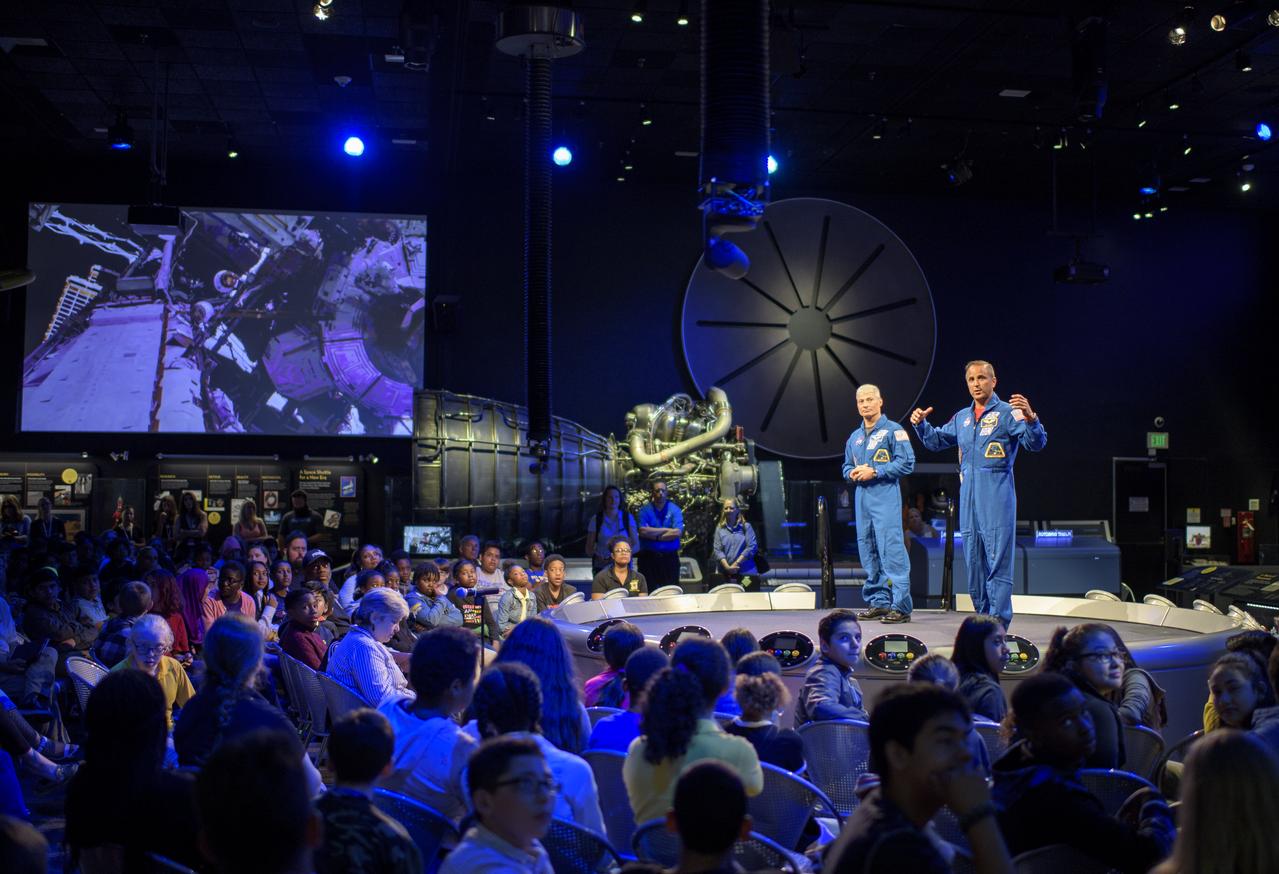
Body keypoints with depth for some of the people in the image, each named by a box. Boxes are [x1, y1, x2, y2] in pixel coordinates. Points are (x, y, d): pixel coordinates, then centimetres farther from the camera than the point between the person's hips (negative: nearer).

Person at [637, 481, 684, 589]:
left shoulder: (674, 509, 3)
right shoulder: (645, 510, 3)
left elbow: (677, 533, -11)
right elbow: (643, 532, -13)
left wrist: (655, 536, -9)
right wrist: (666, 530, -8)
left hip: (670, 557, 0)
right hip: (648, 557, 0)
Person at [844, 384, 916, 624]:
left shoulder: (894, 430, -2)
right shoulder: (854, 437, 19)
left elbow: (906, 463, -10)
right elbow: (847, 467, 26)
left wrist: (874, 472, -14)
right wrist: (853, 474, 2)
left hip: (886, 496, -7)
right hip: (862, 496, 8)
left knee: (892, 550, -13)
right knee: (868, 553, 8)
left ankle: (901, 606, -12)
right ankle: (878, 603, 15)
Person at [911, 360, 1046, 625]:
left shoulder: (1007, 413, -4)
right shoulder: (961, 417, 16)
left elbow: (1036, 443, -15)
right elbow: (936, 441, 28)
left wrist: (1030, 418, -33)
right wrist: (921, 424, 10)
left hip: (997, 496, -7)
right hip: (968, 497, 7)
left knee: (998, 560, -8)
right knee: (974, 561, 11)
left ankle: (998, 623, -7)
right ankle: (983, 617, 20)